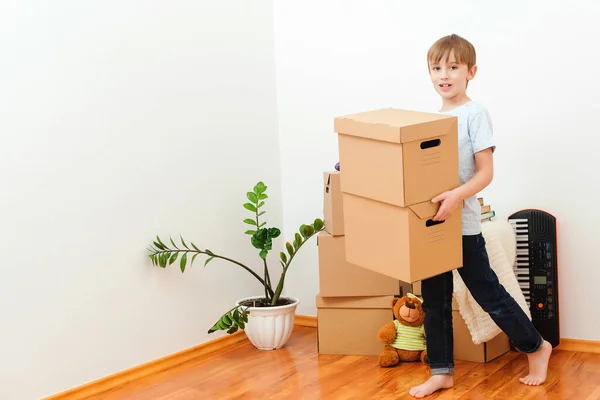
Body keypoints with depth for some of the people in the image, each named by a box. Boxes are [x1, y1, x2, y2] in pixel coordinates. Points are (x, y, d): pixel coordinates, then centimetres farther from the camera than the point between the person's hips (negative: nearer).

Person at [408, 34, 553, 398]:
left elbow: (486, 172, -15)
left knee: (489, 293, 3)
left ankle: (536, 347, 23)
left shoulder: (475, 113, -10)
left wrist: (458, 195, -30)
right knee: (434, 301, 11)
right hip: (430, 221, 6)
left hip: (463, 223, -6)